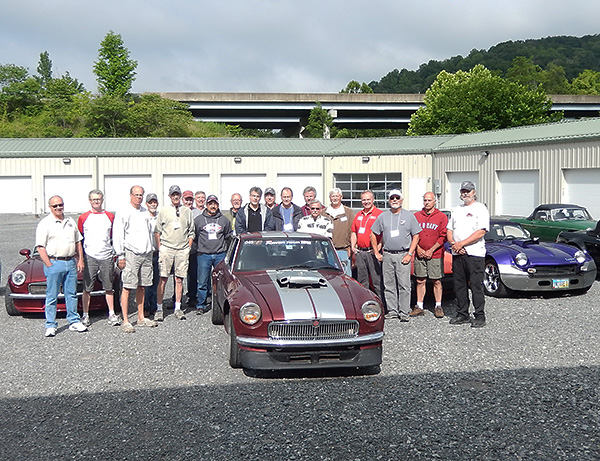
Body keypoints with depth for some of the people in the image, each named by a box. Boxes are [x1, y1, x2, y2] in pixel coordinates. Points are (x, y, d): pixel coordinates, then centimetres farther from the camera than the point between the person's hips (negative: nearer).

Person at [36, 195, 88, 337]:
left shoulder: (70, 222, 13)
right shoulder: (45, 224, -5)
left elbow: (78, 242, 19)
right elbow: (41, 247, -9)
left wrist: (80, 260, 10)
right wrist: (49, 266, -14)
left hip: (71, 263, 5)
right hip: (54, 263, -5)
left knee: (71, 294, 10)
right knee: (52, 297, 0)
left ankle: (74, 322, 18)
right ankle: (51, 326, 7)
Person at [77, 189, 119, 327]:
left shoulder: (110, 216, 8)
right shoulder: (83, 217, 5)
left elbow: (114, 237, 14)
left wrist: (115, 255, 8)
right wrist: (79, 258, 5)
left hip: (107, 257, 1)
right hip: (89, 257, -1)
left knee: (109, 287, 7)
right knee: (87, 288, 1)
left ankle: (112, 314, 14)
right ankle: (85, 315, 10)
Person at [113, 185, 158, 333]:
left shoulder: (145, 212, 16)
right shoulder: (123, 213, -3)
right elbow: (117, 236, -6)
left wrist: (151, 249, 19)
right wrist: (120, 255, -10)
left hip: (146, 254, 6)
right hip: (131, 254, -6)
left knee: (142, 287, 11)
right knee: (127, 288, -7)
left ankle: (141, 318, 19)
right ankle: (125, 321, -5)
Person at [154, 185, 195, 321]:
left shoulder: (187, 211, 12)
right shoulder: (163, 211, 7)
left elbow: (191, 232, 16)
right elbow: (157, 231, 7)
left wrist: (188, 248, 7)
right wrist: (159, 248, 0)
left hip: (182, 250, 2)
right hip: (166, 248, -2)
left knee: (179, 279, 3)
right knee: (163, 279, -5)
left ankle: (177, 308, 9)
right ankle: (159, 309, 1)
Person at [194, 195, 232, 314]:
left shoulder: (224, 220, 10)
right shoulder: (198, 220, 5)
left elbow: (228, 236, 21)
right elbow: (194, 236, 14)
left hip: (220, 255, 1)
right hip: (204, 255, -1)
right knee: (203, 282, -2)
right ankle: (201, 305, 8)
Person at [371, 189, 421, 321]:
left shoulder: (409, 216, 6)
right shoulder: (383, 216, 11)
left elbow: (416, 236, 4)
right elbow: (373, 234, 16)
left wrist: (409, 254, -6)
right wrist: (376, 253, 9)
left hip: (403, 255, -3)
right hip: (387, 255, 3)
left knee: (404, 285, -6)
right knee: (388, 285, 5)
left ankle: (404, 312, -2)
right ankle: (392, 310, 13)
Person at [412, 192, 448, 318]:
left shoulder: (442, 217, 0)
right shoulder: (416, 216, 8)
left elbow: (443, 236, -4)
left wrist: (431, 250, -10)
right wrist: (418, 249, -4)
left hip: (435, 255, -2)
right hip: (419, 255, 2)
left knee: (437, 281, 2)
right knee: (420, 281, 5)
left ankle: (438, 306, 10)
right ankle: (419, 307, 10)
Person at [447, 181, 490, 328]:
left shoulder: (480, 208, -2)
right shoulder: (456, 210, 19)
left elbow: (481, 232, -12)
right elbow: (449, 230, 17)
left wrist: (461, 243, -15)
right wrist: (453, 243, -4)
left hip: (474, 254, -6)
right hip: (457, 254, 6)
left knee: (476, 286, -5)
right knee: (459, 286, 9)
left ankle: (480, 317, 1)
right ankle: (462, 315, 17)